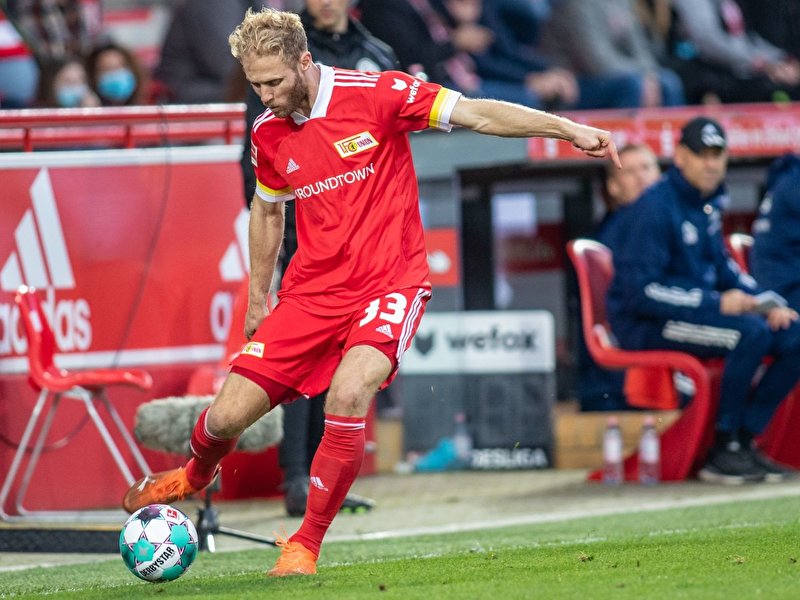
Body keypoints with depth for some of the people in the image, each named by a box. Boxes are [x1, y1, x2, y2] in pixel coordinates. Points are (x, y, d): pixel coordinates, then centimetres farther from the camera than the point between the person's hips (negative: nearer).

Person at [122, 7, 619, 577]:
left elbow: (477, 114, -10)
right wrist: (258, 300, 26)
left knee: (349, 394, -31)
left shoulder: (375, 94, -12)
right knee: (228, 415, -2)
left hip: (389, 281, -4)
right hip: (312, 290, 4)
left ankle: (306, 546, -16)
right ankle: (194, 475, 37)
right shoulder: (267, 134, 4)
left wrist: (570, 129, -15)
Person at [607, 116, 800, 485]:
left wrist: (764, 301, 6)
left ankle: (743, 441, -7)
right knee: (751, 332, -29)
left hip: (701, 311, 9)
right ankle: (724, 451, -21)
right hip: (644, 324, -9)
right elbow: (641, 292, -21)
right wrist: (716, 302, -24)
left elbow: (722, 266, 24)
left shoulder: (708, 201, 11)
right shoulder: (654, 208, -16)